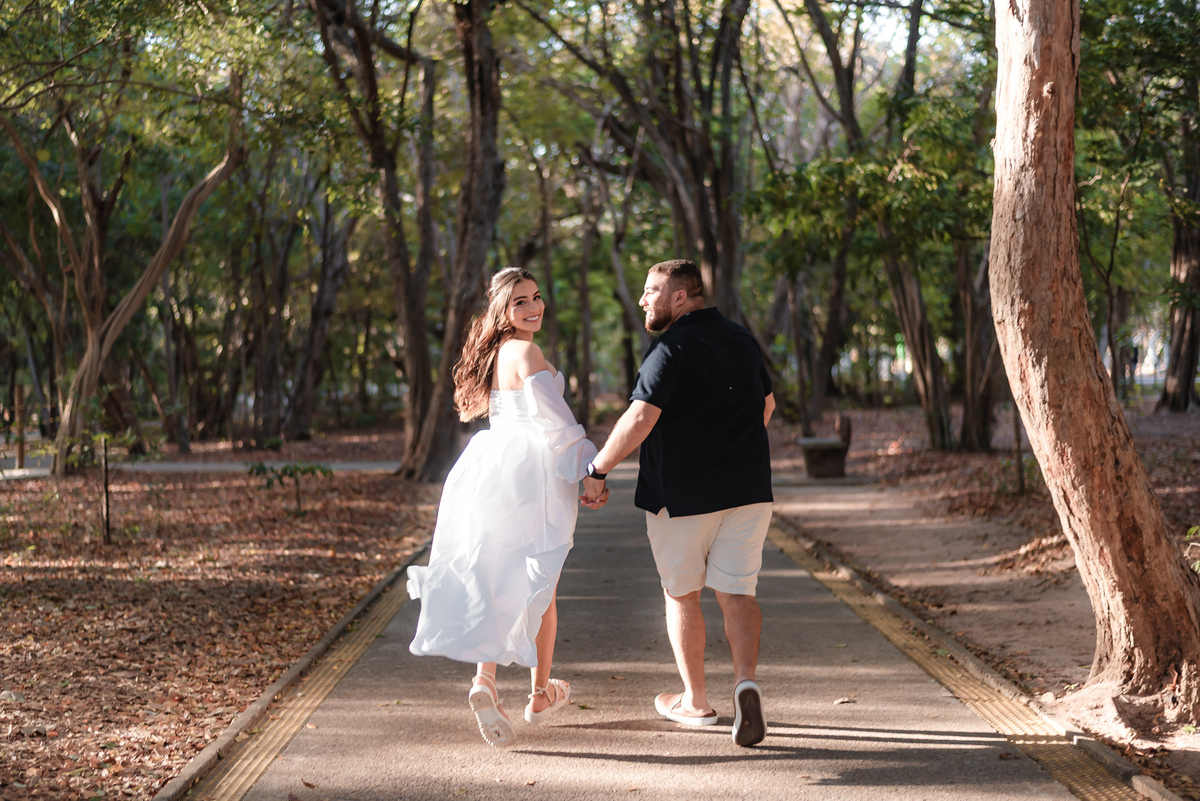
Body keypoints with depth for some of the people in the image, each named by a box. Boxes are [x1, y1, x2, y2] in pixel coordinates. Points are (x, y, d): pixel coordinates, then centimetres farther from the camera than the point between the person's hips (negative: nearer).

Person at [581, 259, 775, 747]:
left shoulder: (672, 349, -14)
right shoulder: (742, 340, 10)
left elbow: (640, 419, -24)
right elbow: (767, 403, 25)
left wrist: (597, 470, -15)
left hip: (681, 493, -5)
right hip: (747, 488, 5)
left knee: (681, 595, 11)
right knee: (735, 592, 4)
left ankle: (695, 701, 20)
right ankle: (746, 680, -20)